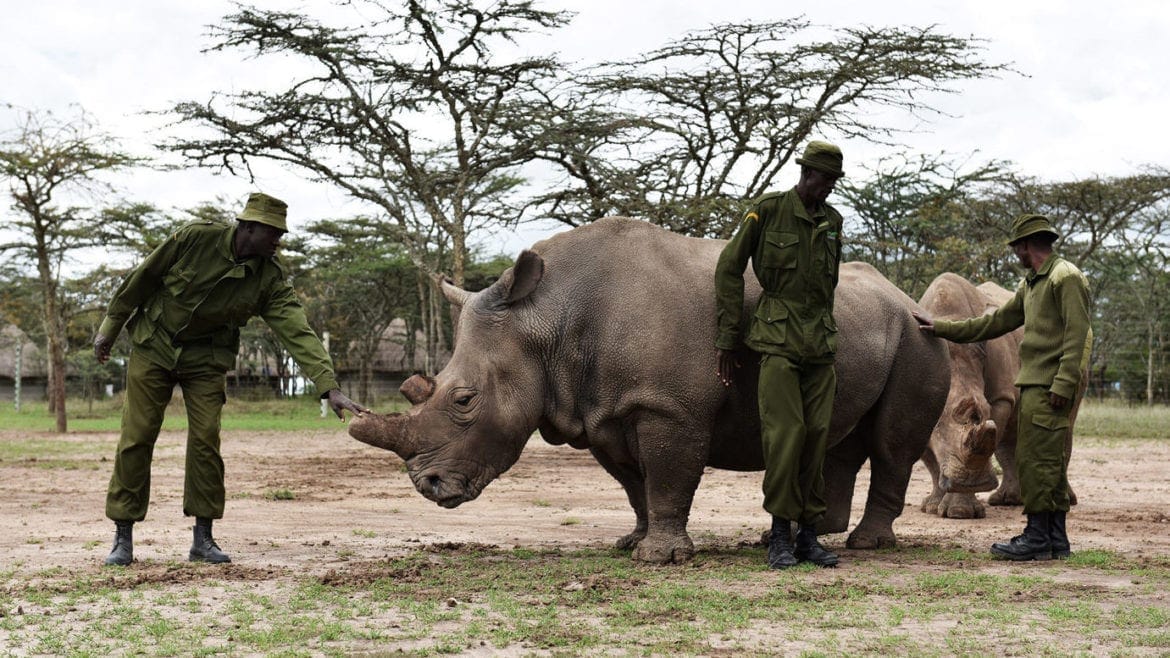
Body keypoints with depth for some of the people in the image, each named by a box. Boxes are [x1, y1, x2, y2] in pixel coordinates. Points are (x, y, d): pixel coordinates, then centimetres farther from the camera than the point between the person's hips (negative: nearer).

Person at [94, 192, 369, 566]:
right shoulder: (195, 239, -20)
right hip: (153, 347, -2)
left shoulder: (270, 278, -14)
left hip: (206, 360, 2)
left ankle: (203, 539, 4)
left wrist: (330, 387, -33)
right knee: (135, 440, -3)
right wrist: (109, 329, 1)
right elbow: (142, 280, -7)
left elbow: (297, 332, -22)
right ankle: (123, 538, 5)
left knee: (205, 441, -7)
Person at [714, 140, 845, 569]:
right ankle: (780, 537, -5)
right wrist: (727, 336, -3)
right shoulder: (767, 211, -3)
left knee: (817, 435, 2)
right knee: (785, 433, -12)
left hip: (821, 341, 5)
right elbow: (729, 269, -1)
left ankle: (809, 534, 9)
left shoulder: (832, 222, 12)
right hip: (778, 340, -5)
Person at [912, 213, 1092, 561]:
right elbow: (995, 322, 26)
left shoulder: (1065, 277, -9)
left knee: (1036, 459, -10)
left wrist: (1063, 383, -22)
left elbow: (1077, 334, -16)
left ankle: (1037, 538, -7)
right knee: (1050, 463, 9)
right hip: (1034, 385, 9)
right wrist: (940, 328, 25)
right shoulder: (1030, 285, 21)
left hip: (1050, 387, -9)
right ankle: (1055, 538, 13)